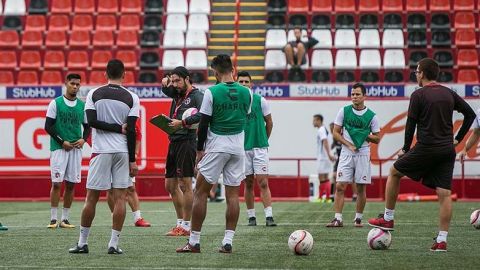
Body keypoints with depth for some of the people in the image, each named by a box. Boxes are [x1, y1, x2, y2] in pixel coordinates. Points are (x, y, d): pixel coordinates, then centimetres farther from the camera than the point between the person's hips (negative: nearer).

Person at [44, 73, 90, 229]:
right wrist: (62, 142, -10)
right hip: (58, 148, -4)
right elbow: (48, 126, -3)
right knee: (57, 183, -6)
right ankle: (53, 219, -2)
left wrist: (83, 139, -3)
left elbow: (87, 127, 17)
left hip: (76, 148, 4)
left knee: (71, 184, 3)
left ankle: (65, 219, 9)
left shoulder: (82, 105, 10)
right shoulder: (55, 103, -1)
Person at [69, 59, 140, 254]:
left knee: (91, 197, 5)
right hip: (123, 151, 0)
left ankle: (82, 242, 9)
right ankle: (114, 244, -1)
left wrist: (117, 128, -1)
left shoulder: (94, 94, 3)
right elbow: (131, 130, -3)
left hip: (101, 150, 0)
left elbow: (91, 121, -8)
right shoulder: (131, 98, 1)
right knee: (120, 197, 2)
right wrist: (132, 160, -1)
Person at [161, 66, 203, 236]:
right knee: (170, 185, 11)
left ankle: (186, 226, -5)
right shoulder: (177, 93, 16)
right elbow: (165, 90, 34)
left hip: (187, 142, -9)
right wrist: (166, 82, 11)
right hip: (174, 142, 9)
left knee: (185, 184, -8)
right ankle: (180, 223, 18)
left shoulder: (196, 95, -7)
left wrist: (182, 122, -27)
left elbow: (202, 114, -24)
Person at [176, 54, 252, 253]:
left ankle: (194, 242, 2)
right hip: (238, 147, 4)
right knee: (233, 194, 5)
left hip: (216, 147, -4)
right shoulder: (246, 92, 2)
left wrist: (199, 149, 0)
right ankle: (228, 242, 2)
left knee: (200, 192, 3)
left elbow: (204, 123, -8)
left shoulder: (212, 92, -10)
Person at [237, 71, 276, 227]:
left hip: (260, 147, -1)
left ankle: (269, 216, -11)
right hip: (242, 148, 1)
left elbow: (269, 123, 10)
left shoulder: (260, 101, 0)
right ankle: (251, 217, 13)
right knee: (248, 184, 7)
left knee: (263, 183, -8)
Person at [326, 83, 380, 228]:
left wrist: (364, 135, -10)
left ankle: (358, 218, 13)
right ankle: (338, 219, -8)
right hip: (346, 154, 0)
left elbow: (377, 139, 7)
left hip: (363, 154, 0)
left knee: (361, 188, 2)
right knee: (340, 186, -8)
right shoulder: (344, 111, 3)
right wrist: (349, 145, -8)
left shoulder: (371, 116, 1)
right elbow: (336, 133, 4)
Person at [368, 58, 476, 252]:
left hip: (425, 148, -5)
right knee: (444, 194, 1)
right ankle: (441, 241, -3)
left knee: (394, 172, 16)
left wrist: (406, 149, 6)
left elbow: (411, 124, -6)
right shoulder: (449, 93, 10)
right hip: (447, 151, 5)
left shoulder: (418, 95, -6)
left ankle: (387, 219, 20)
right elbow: (470, 114, 13)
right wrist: (458, 139, 17)